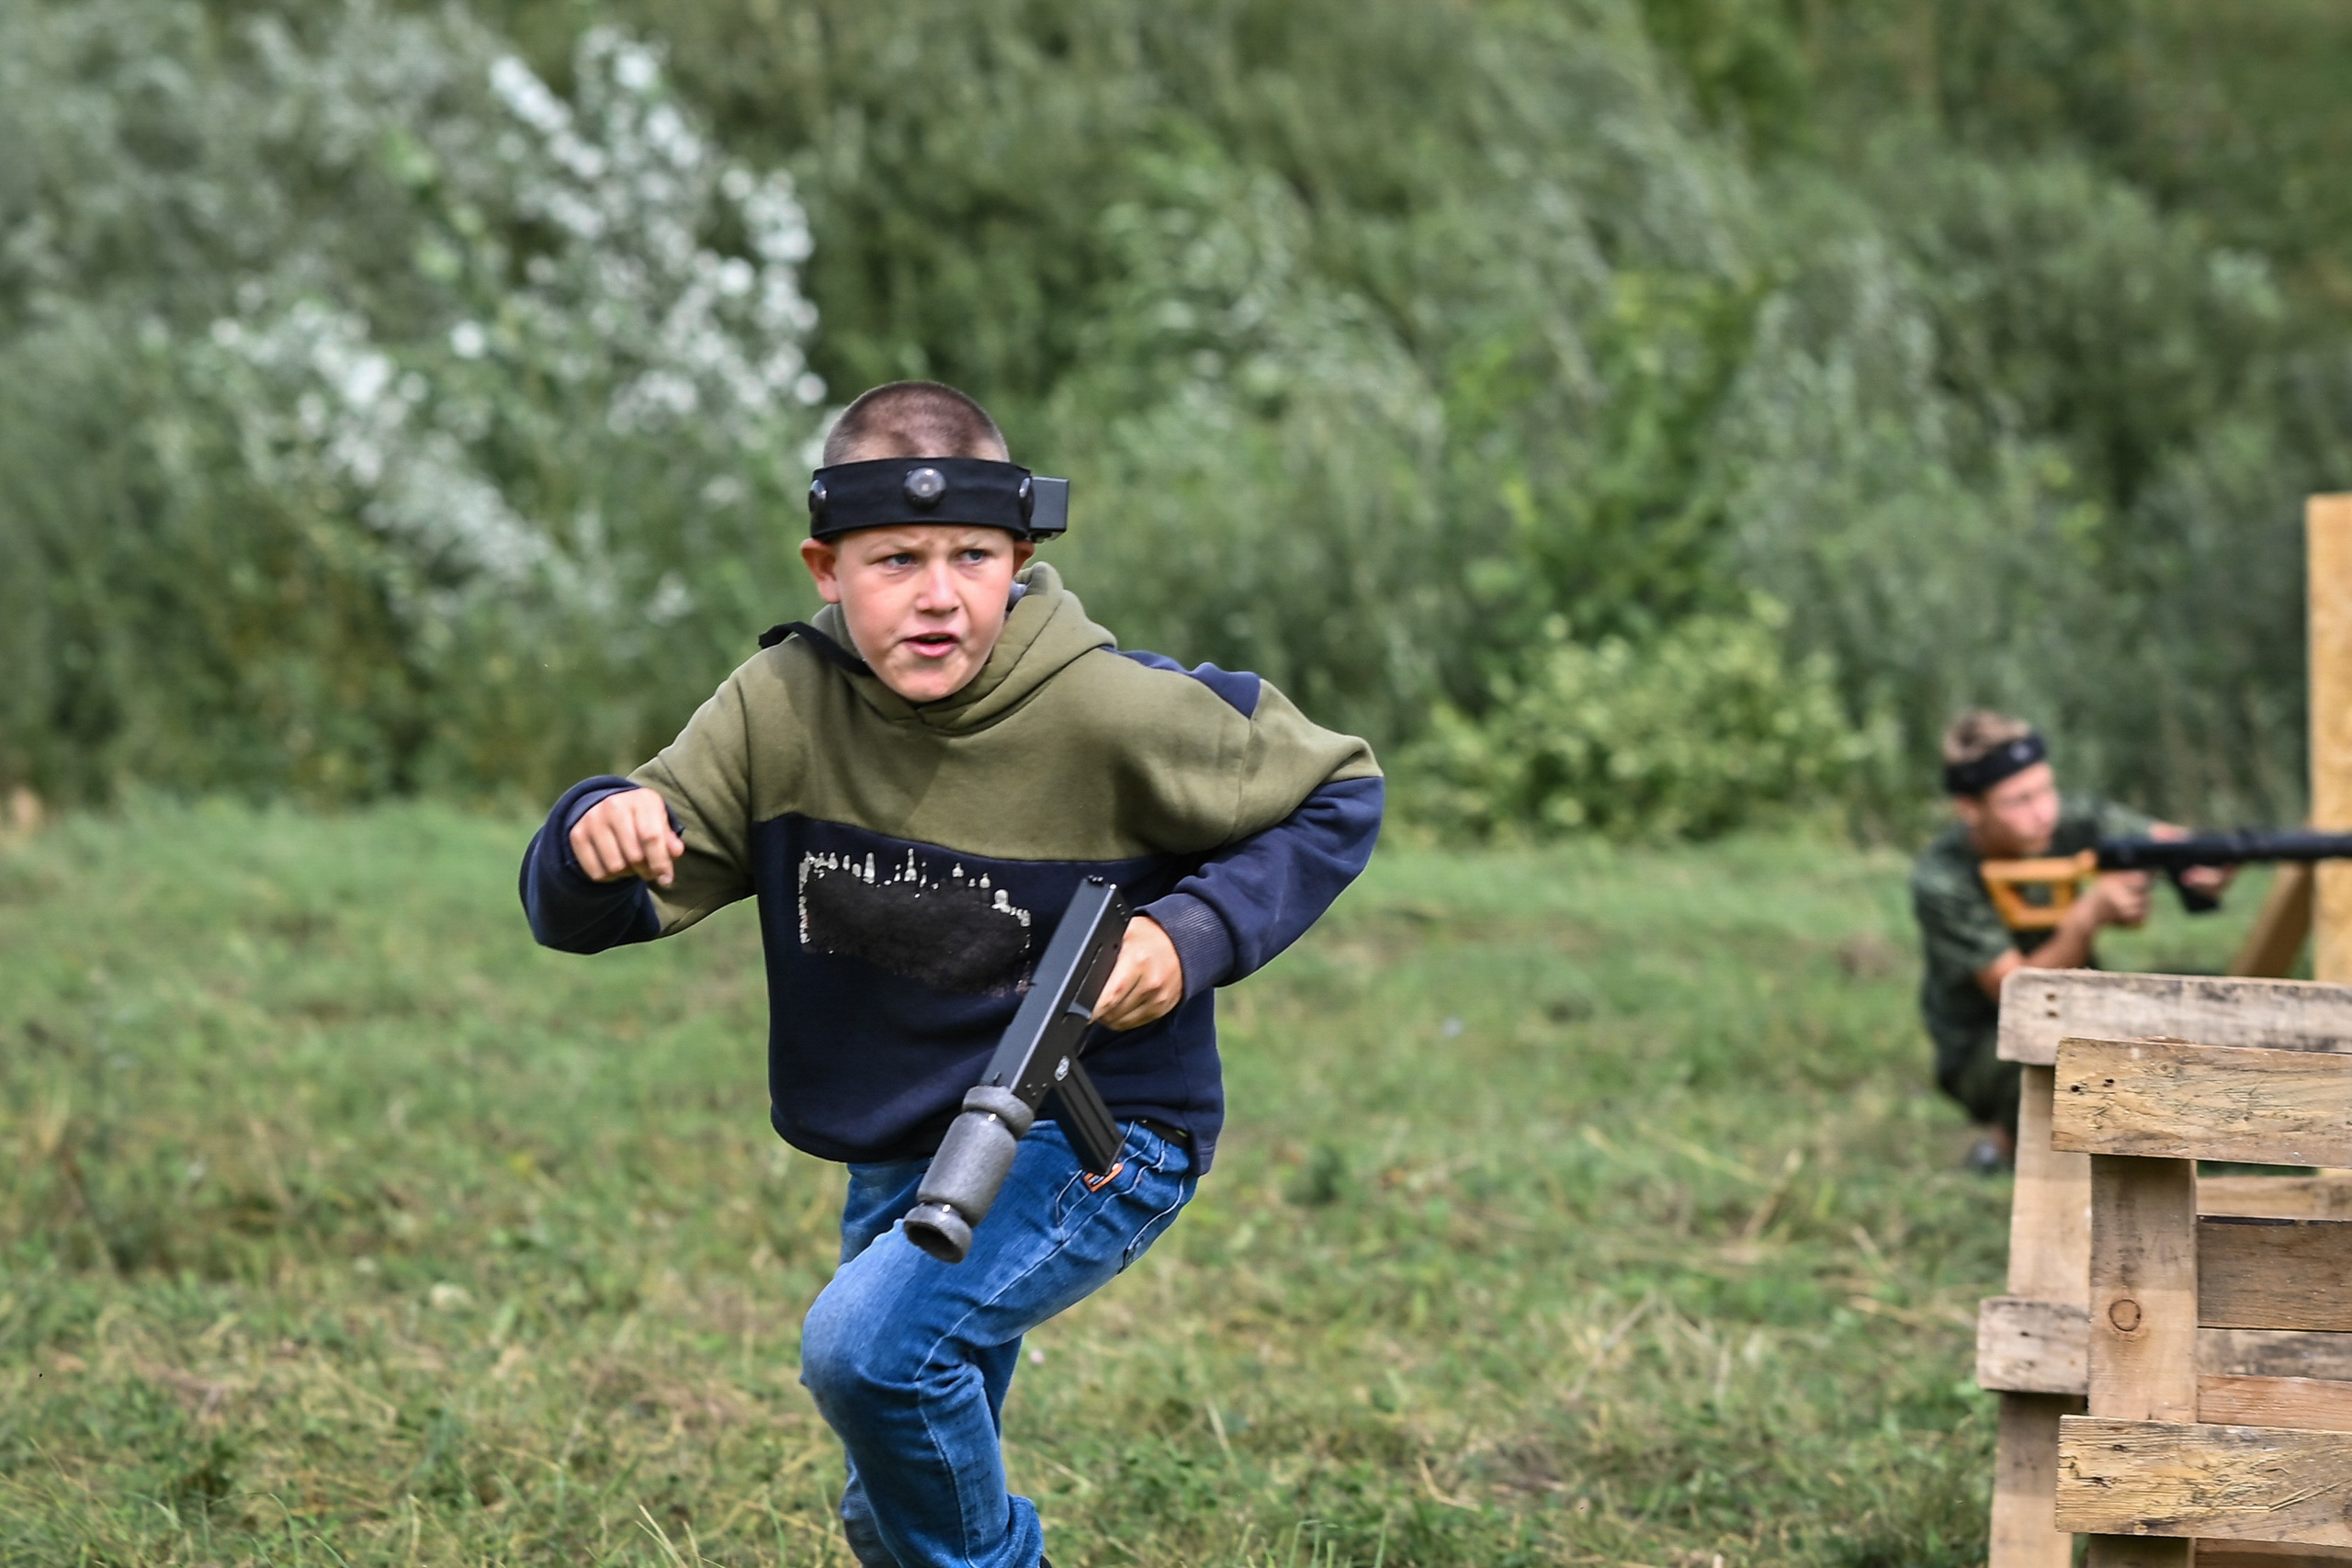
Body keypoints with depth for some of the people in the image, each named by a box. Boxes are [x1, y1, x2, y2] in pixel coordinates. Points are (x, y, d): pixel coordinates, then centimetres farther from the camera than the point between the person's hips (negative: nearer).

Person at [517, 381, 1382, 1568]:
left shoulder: (1111, 715, -21)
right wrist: (601, 836, -35)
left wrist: (1196, 935, -22)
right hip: (901, 1158, 5)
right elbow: (575, 917, -11)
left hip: (1095, 1139, -5)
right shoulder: (780, 710, -12)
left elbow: (1339, 793, -6)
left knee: (869, 1341, -30)